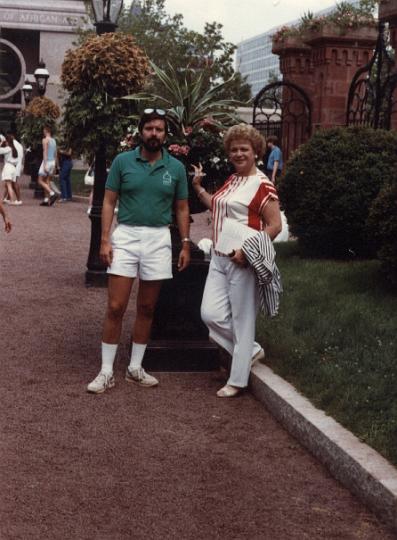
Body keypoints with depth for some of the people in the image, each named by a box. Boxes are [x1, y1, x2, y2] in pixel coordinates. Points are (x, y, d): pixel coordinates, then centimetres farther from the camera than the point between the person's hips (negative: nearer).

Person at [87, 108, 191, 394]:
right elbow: (109, 202, 1)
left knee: (147, 309, 9)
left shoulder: (176, 167, 4)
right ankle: (106, 372, 5)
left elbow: (182, 209, 10)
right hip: (125, 235, -2)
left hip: (159, 239, 2)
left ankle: (135, 368, 22)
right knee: (116, 308, -4)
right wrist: (105, 239, -7)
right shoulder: (122, 161, -1)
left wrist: (186, 244, 3)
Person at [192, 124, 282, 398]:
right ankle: (251, 350, 23)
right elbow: (217, 206, 29)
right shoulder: (232, 180, 14)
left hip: (243, 262, -8)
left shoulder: (262, 185, -11)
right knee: (211, 314, 1)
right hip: (220, 259, 8)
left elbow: (275, 225, -14)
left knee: (242, 320, 2)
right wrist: (198, 187, 18)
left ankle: (237, 380, 13)